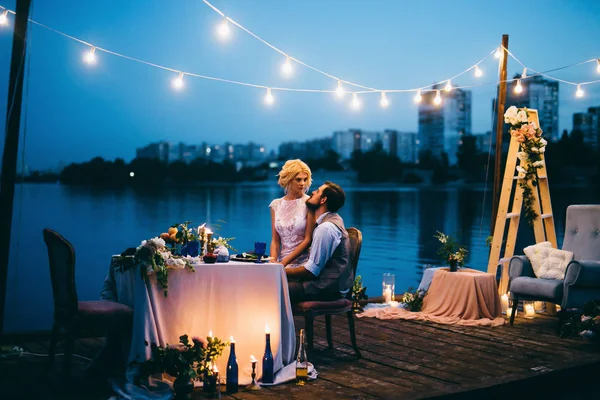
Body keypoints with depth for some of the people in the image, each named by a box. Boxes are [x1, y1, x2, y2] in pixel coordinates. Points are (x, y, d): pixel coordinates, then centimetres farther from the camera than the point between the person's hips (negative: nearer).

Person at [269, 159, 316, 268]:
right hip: (282, 263, 3)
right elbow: (275, 241, 9)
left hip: (303, 262, -3)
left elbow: (308, 239, -6)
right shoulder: (276, 205, 10)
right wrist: (273, 263, -8)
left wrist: (284, 263, -12)